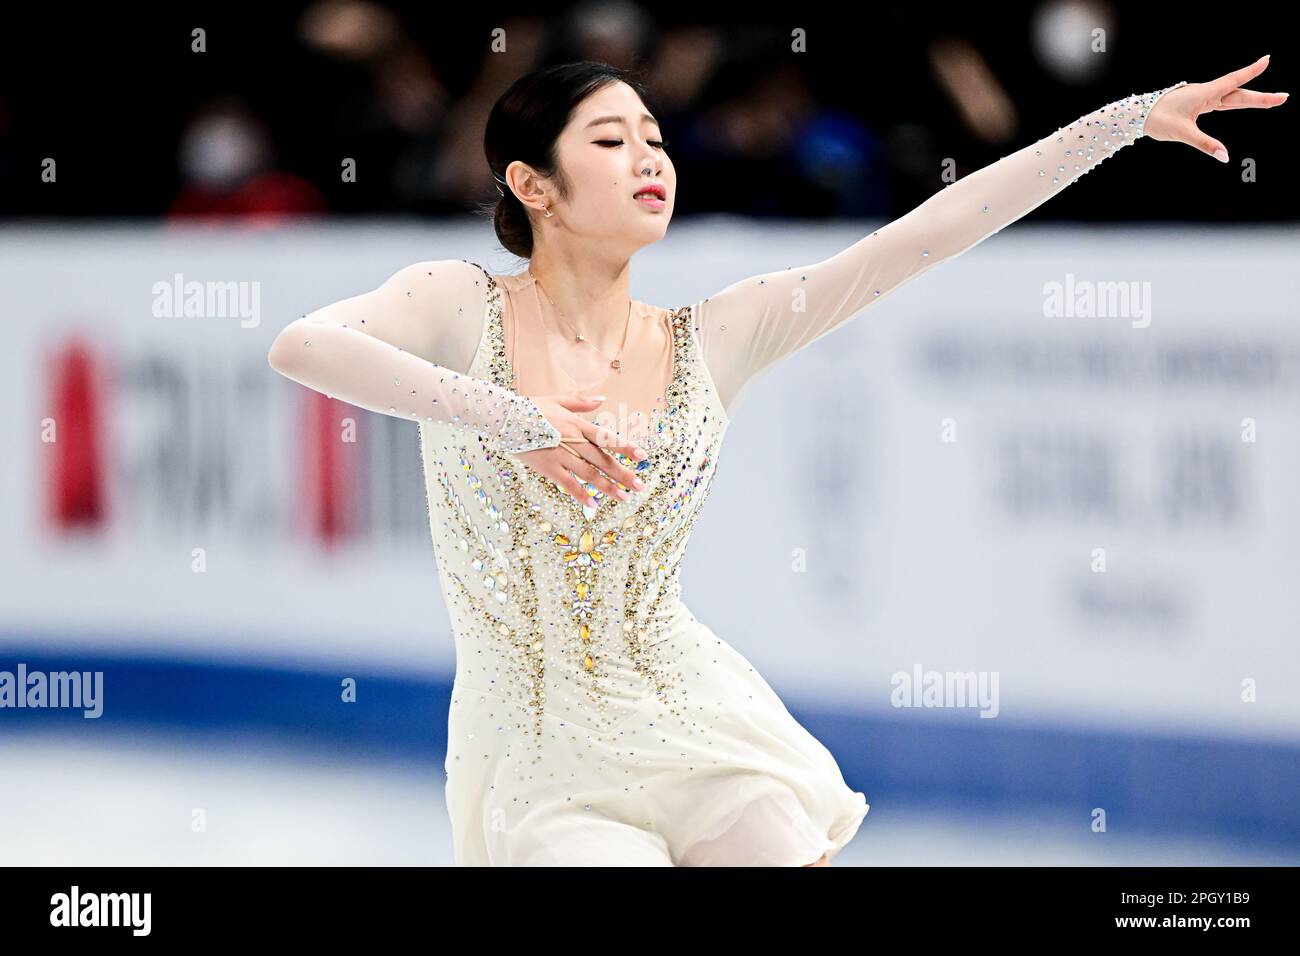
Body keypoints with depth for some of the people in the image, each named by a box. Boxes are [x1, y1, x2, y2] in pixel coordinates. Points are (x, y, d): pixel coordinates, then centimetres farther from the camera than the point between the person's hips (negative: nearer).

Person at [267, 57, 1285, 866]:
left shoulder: (709, 340, 3)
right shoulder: (462, 306, -4)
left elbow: (925, 235, -1)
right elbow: (301, 346, -24)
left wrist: (1131, 117, -5)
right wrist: (505, 417, -30)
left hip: (696, 726, 3)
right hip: (541, 767, -3)